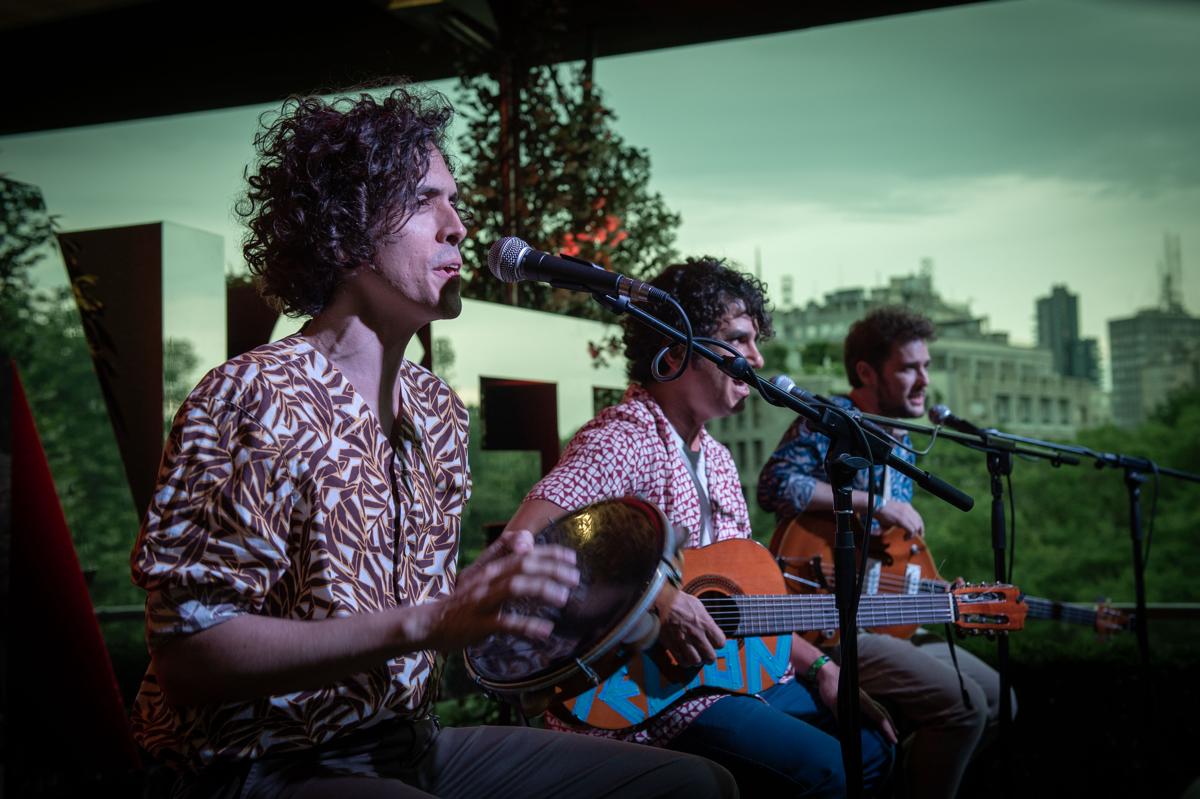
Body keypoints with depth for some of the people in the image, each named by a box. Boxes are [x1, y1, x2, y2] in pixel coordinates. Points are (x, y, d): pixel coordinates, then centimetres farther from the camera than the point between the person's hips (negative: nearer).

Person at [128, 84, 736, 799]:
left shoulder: (437, 409, 8)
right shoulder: (254, 399, -17)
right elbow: (187, 658, -22)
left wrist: (510, 601, -2)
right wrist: (423, 624, -29)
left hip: (409, 741, 8)